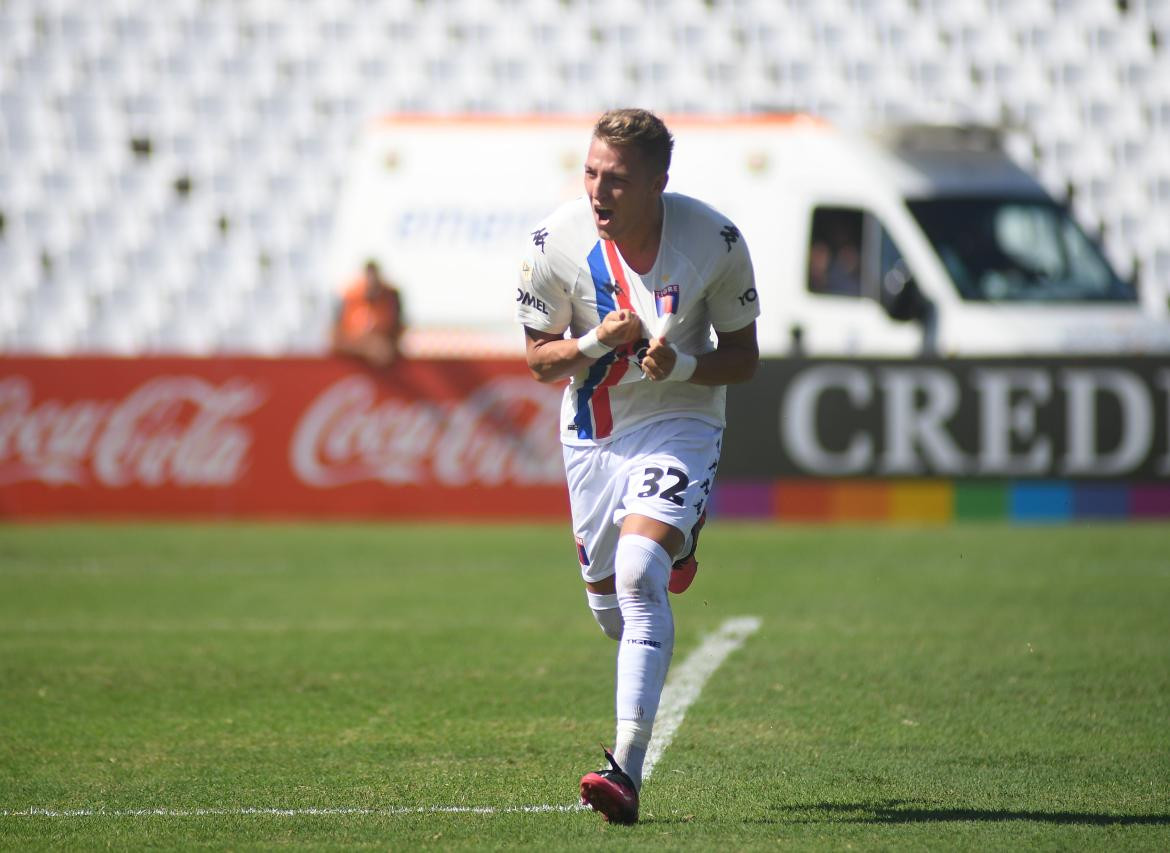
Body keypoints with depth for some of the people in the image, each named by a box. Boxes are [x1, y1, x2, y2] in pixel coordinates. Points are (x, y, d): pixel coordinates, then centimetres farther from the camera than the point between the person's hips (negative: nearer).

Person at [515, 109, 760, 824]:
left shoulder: (715, 241, -16)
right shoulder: (556, 242, -13)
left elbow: (743, 357, -5)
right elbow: (539, 360, -2)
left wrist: (681, 365, -26)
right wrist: (596, 342, -24)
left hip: (680, 423, -3)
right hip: (593, 431, 3)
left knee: (639, 571, -25)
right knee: (608, 599, 13)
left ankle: (628, 766, -27)